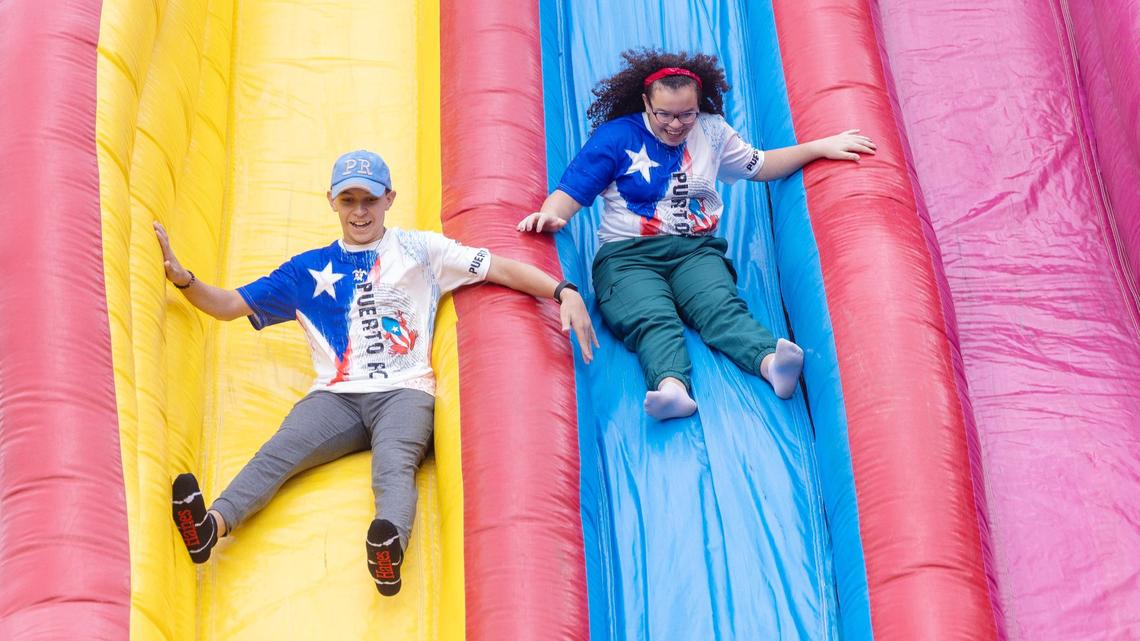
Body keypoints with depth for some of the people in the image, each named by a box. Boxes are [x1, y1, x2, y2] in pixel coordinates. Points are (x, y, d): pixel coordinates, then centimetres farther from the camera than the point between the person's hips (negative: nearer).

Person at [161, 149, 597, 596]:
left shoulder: (419, 250, 15)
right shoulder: (310, 269, 21)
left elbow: (499, 269, 8)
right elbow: (230, 305, 20)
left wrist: (563, 291, -6)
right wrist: (182, 278, 2)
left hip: (405, 391, -2)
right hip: (336, 394, 2)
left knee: (393, 460, -35)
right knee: (279, 450, -28)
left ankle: (389, 547, -64)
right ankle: (212, 524, -53)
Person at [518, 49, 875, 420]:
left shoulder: (712, 131, 18)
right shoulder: (615, 136, 5)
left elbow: (759, 166, 31)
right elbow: (571, 193, 2)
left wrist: (820, 147, 25)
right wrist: (550, 215, -21)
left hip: (696, 250, 3)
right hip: (628, 255, -2)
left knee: (722, 306, -31)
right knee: (652, 320, -35)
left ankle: (771, 362, -60)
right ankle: (672, 387, -64)